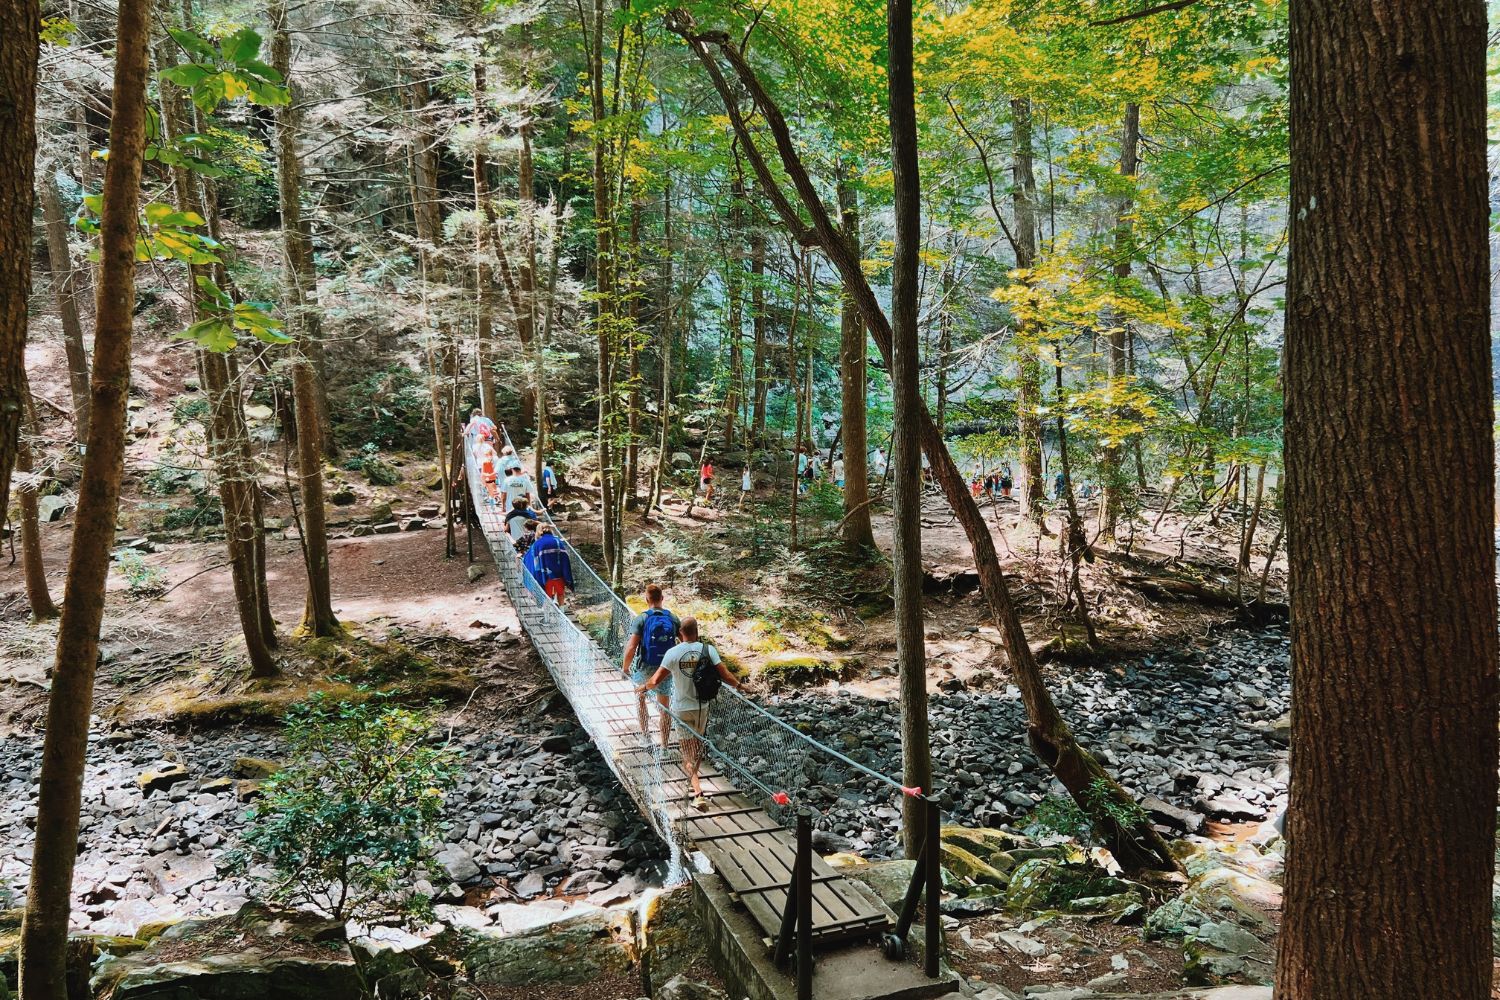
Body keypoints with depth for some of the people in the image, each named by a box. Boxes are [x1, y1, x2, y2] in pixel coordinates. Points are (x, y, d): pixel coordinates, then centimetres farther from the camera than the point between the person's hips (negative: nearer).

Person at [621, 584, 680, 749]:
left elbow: (631, 648, -19)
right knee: (664, 707, 13)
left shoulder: (640, 619, -14)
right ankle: (664, 745, 18)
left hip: (644, 668, -2)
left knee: (640, 695, 27)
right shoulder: (673, 619, -4)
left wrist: (625, 668, -6)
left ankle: (645, 731, 31)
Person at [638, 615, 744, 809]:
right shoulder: (708, 650, -12)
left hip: (681, 707, -2)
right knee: (698, 744, 23)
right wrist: (739, 685, 8)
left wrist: (643, 687, 9)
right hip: (701, 706, 2)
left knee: (688, 748, 3)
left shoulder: (672, 653, -14)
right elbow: (725, 675, -12)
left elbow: (656, 680, -12)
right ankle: (693, 775, 45)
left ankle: (698, 792, -9)